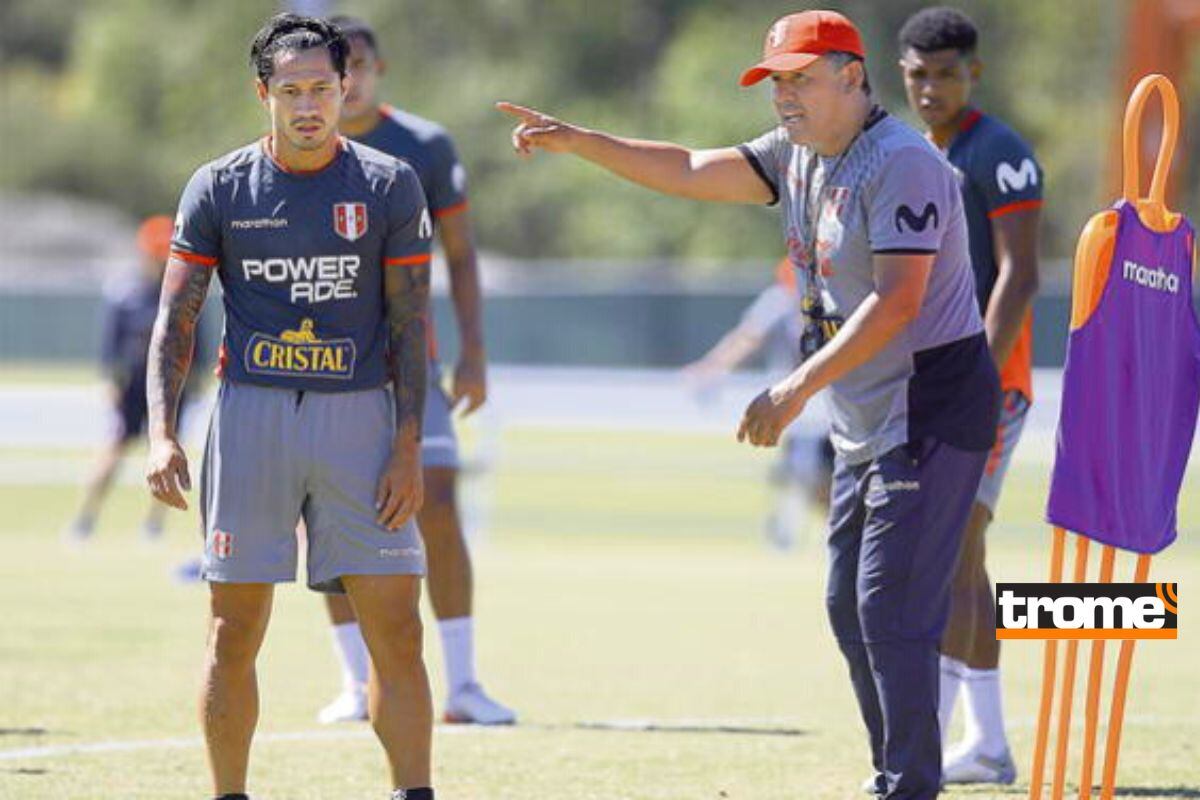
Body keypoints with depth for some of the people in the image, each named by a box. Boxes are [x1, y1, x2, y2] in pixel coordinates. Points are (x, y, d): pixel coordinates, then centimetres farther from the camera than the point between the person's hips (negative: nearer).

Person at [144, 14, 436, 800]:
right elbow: (176, 319, 4)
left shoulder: (390, 186, 2)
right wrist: (163, 434, -9)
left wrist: (408, 447, -6)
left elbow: (411, 325, 2)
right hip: (251, 412, 0)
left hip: (359, 417, 0)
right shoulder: (220, 188, 3)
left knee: (397, 630, -6)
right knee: (234, 635, 2)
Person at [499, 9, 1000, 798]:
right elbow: (690, 172, 13)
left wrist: (797, 391, -29)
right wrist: (575, 140, 3)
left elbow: (897, 302, -25)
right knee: (850, 608, 13)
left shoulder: (901, 163, -18)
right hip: (865, 424, 10)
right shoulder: (799, 156, 10)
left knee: (892, 608, -12)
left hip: (931, 407, -10)